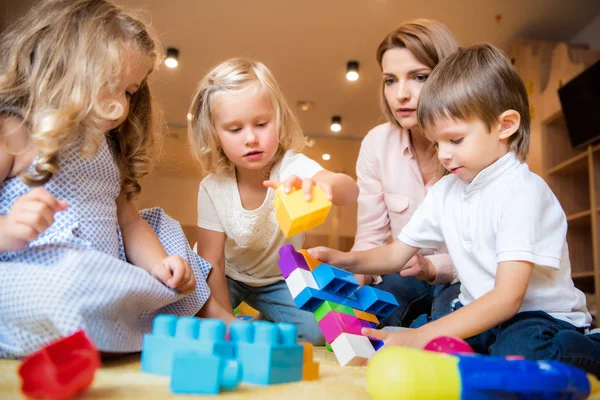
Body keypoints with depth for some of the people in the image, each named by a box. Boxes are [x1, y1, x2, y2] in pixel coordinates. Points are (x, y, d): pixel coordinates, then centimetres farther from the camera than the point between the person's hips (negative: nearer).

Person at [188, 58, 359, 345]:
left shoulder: (292, 167, -29)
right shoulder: (213, 188, -23)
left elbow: (350, 191, -49)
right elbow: (211, 262, -17)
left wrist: (322, 185, -73)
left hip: (280, 279, 0)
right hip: (231, 277, 0)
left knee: (317, 330, -18)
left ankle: (265, 326, 11)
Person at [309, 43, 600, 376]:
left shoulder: (523, 190, -19)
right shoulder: (445, 191, 4)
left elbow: (507, 297, -27)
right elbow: (395, 254, 9)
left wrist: (423, 337, -35)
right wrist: (346, 260, -12)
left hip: (541, 316, -5)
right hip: (480, 314, 6)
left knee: (521, 351, -39)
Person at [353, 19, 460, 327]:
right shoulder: (377, 144, -7)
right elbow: (370, 239, -3)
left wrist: (434, 267, -32)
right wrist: (354, 275, -25)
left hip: (464, 279, -2)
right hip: (406, 278, 2)